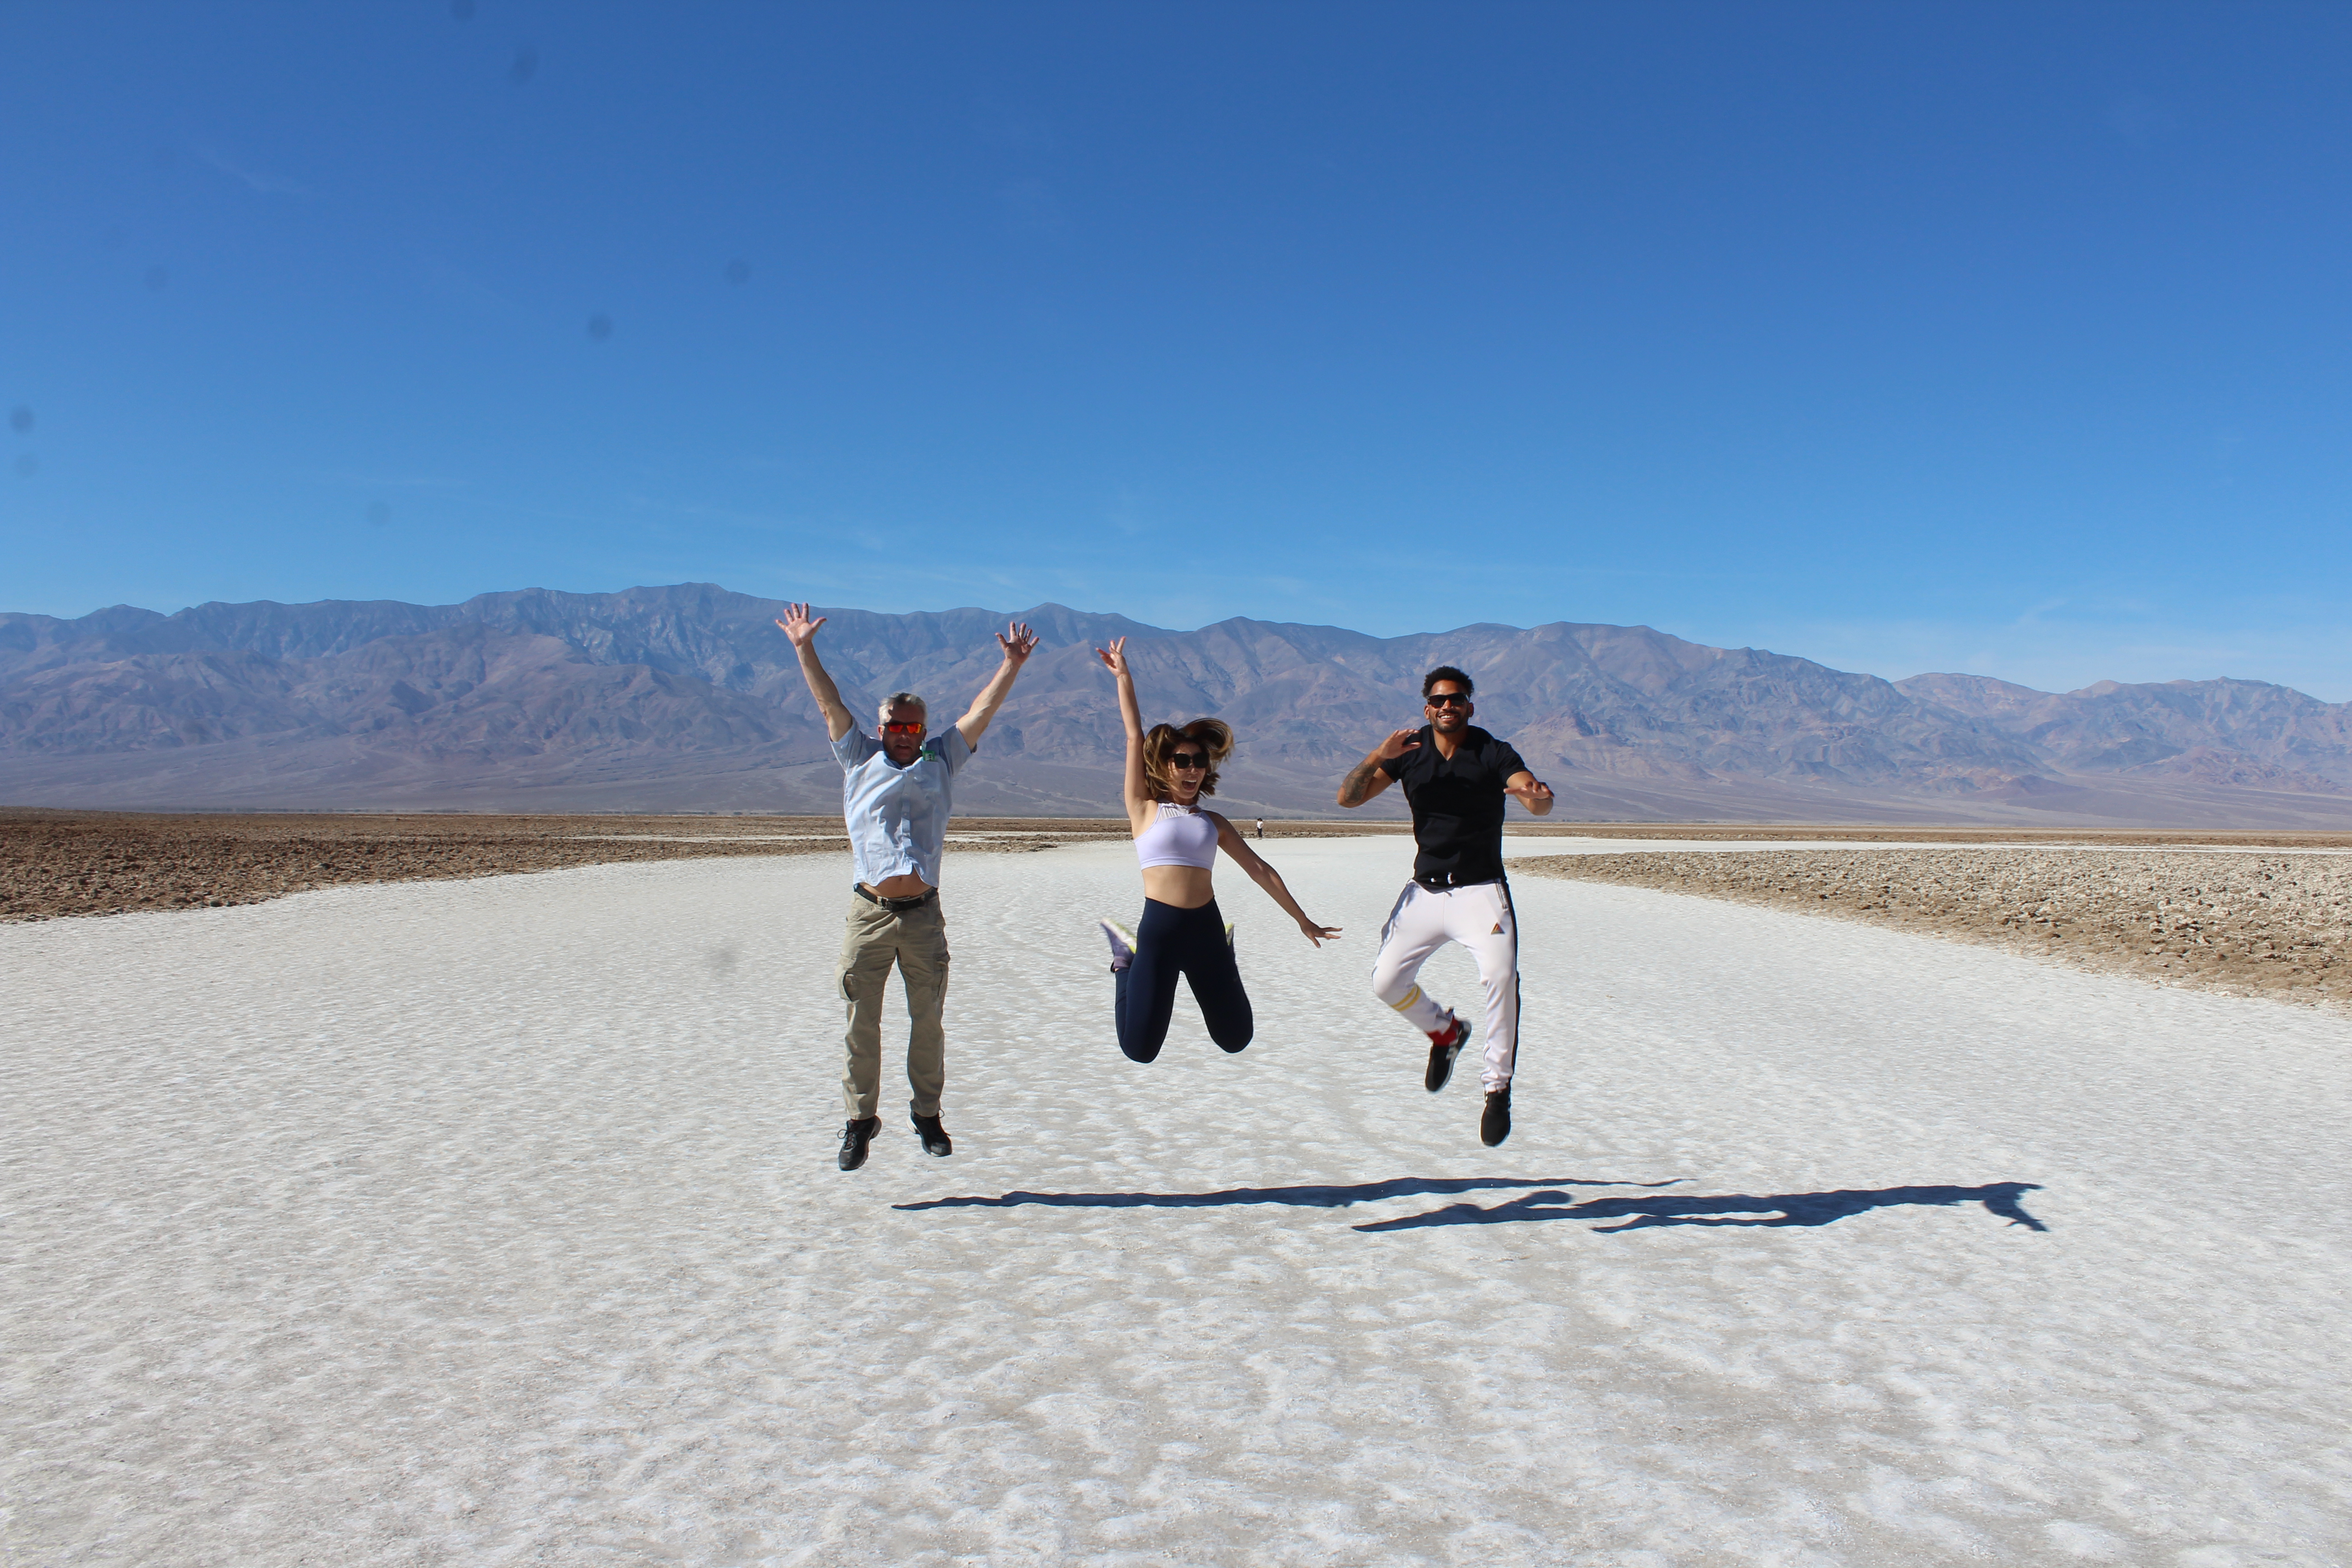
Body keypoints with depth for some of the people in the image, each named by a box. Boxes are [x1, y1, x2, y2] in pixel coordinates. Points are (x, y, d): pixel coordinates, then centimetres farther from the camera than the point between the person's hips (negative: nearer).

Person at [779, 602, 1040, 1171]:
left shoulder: (941, 763, 13)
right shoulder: (860, 760, 12)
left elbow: (982, 710, 10)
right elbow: (830, 704, 9)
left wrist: (1012, 664, 4)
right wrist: (804, 649, 5)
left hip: (923, 916, 1)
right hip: (869, 914, -1)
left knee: (928, 1021, 9)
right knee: (861, 1022, 3)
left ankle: (927, 1115, 23)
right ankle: (860, 1119, 15)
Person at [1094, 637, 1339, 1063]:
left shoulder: (1214, 822, 12)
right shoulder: (1145, 810, 3)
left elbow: (1261, 871, 15)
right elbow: (1135, 738, 0)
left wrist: (1303, 921, 16)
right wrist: (1123, 676, -1)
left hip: (1207, 928, 3)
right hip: (1158, 930, -3)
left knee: (1236, 1040, 13)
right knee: (1139, 1051, -1)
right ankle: (1127, 964, 24)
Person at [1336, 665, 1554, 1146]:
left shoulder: (1494, 753, -7)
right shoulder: (1408, 751, 2)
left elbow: (1540, 804, -22)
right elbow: (1348, 797, -3)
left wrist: (1537, 795, -47)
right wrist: (1377, 757, -20)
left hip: (1480, 891, -4)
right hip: (1424, 891, 4)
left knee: (1500, 975, -26)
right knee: (1387, 982, 0)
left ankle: (1498, 1088, -12)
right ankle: (1446, 1031, 30)